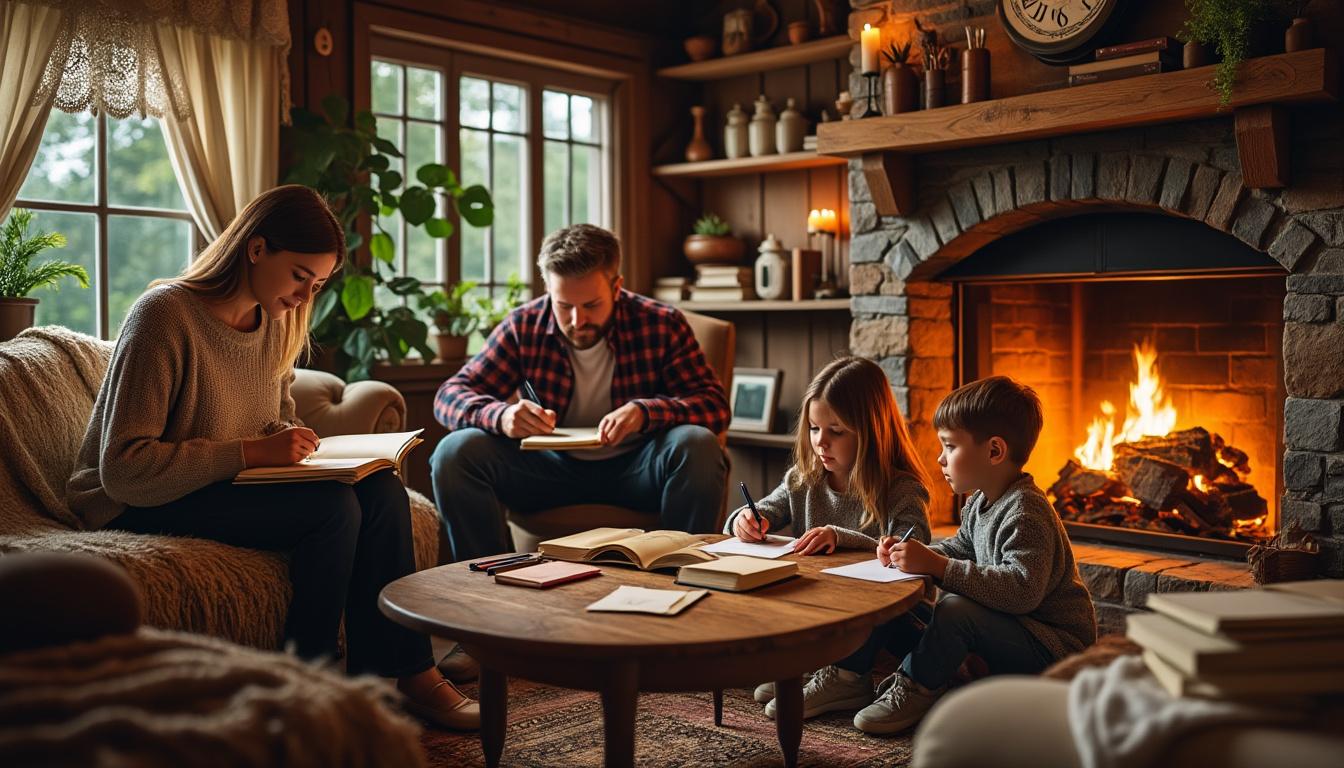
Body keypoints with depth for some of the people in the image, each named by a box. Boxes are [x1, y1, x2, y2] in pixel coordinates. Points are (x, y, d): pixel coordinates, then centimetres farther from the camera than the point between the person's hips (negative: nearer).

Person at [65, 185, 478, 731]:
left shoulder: (276, 322, 5)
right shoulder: (164, 315, -20)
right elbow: (123, 470, -25)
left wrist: (291, 440, -6)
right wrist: (250, 453, -30)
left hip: (230, 484, 8)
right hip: (140, 506, -7)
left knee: (381, 490, -15)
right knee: (333, 507, -27)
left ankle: (407, 672, -9)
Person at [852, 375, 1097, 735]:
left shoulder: (1025, 513, -25)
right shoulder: (980, 502, 4)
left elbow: (1022, 589, -37)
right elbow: (961, 548, 17)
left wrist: (936, 565, -37)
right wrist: (916, 554, -3)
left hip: (1056, 645, -10)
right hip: (1011, 630, 10)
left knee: (955, 610, -31)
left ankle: (913, 691, -13)